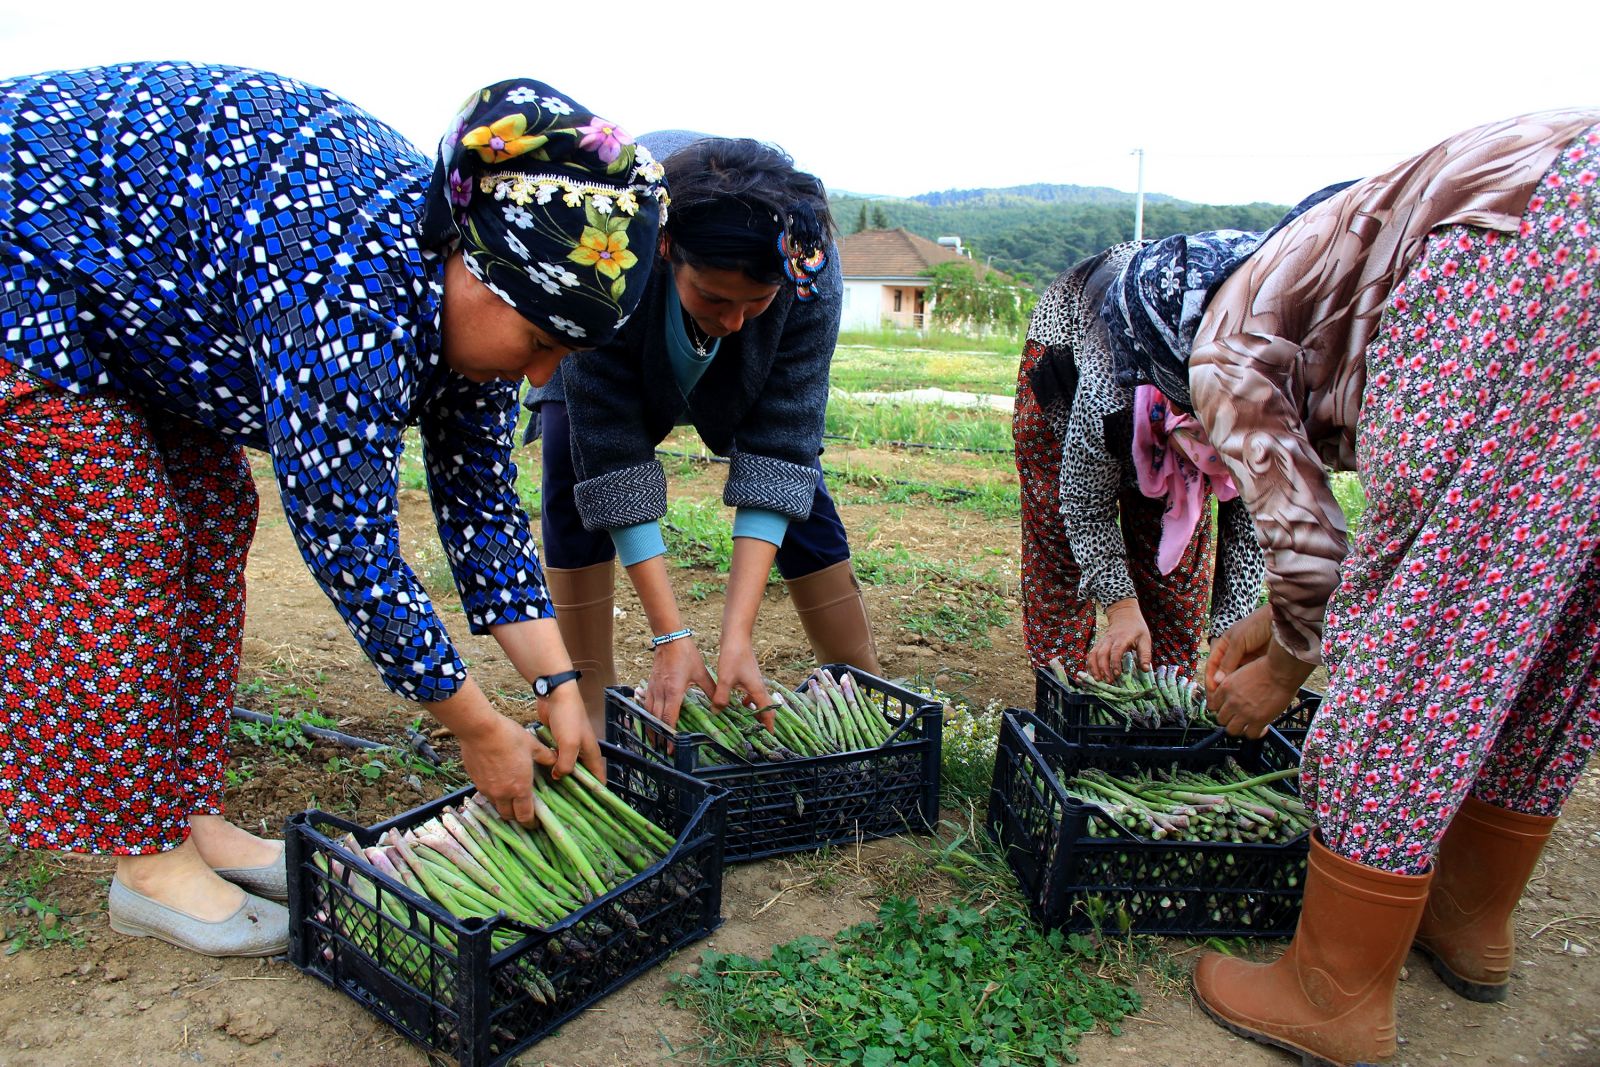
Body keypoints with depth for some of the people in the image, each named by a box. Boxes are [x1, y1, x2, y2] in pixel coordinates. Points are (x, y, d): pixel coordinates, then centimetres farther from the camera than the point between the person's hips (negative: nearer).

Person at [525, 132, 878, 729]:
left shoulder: (809, 271, -38)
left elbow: (781, 441, -36)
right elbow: (612, 455, -38)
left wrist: (738, 633, -40)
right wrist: (670, 637, -39)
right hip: (612, 351, -1)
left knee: (799, 494, -10)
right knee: (574, 484, -22)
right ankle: (592, 713, -9)